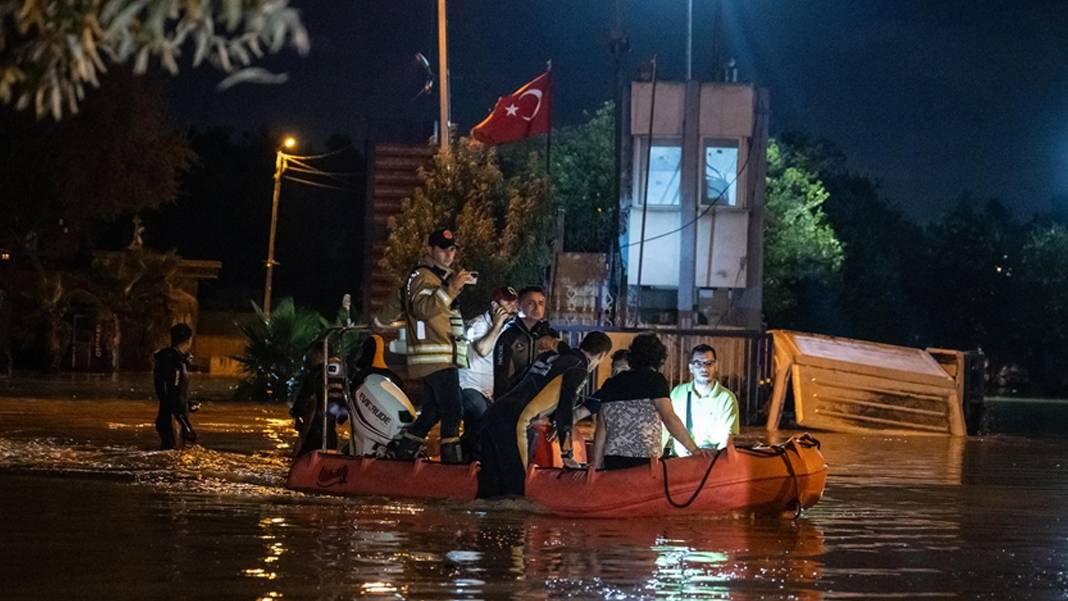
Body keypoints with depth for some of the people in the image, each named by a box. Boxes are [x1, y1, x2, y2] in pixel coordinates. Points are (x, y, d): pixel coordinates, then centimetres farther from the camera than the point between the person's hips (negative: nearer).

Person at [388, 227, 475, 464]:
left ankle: (400, 452, 18)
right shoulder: (422, 276, -7)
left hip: (444, 357, 10)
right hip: (435, 357, -10)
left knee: (432, 412, 13)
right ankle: (452, 459, -16)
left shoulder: (445, 276, 24)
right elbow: (424, 308, -25)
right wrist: (452, 288, -32)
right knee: (451, 410, -15)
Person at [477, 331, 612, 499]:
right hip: (513, 421, -8)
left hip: (493, 414, 8)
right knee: (513, 485, -4)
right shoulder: (578, 369, 1)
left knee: (488, 485, 11)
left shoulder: (549, 356, 24)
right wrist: (566, 453, -2)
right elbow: (566, 409, -6)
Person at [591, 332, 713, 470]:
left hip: (612, 460, 5)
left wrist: (596, 465, 18)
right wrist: (694, 449, -7)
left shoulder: (610, 384, 15)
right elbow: (670, 419, -9)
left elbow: (601, 431, 15)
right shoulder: (654, 379, 1)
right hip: (644, 459, -5)